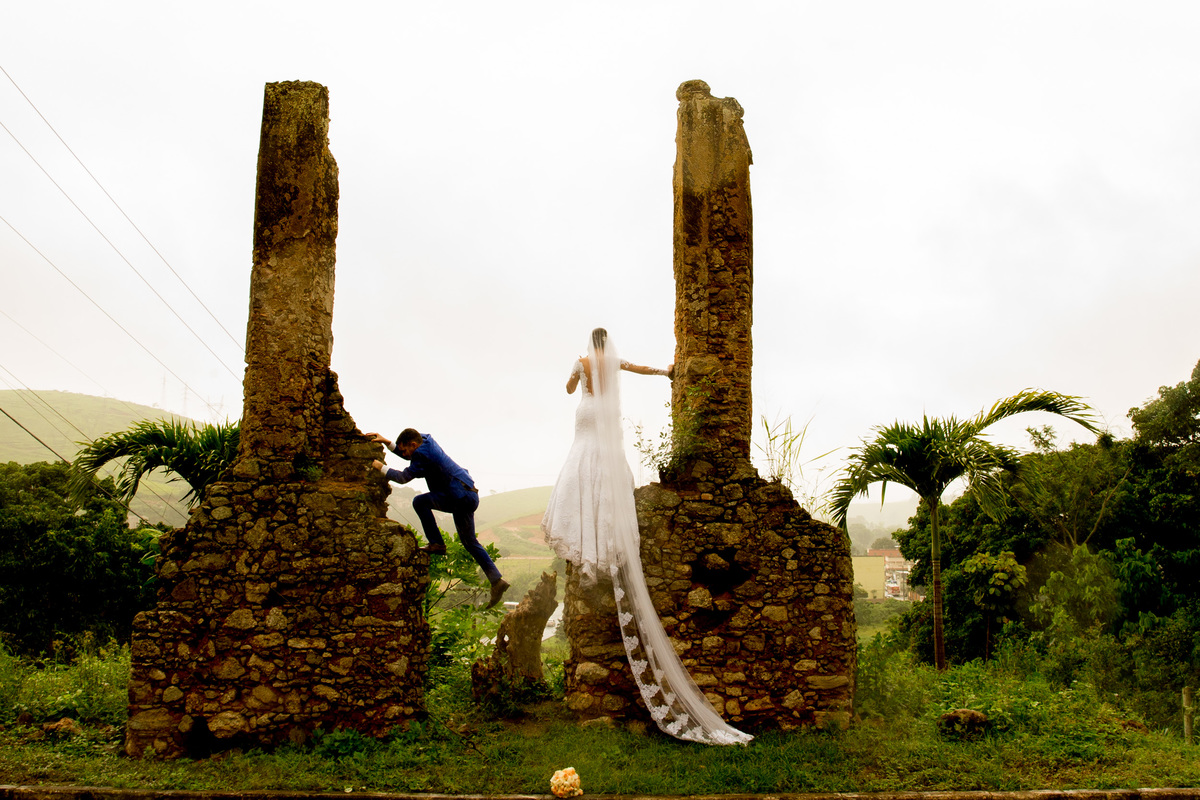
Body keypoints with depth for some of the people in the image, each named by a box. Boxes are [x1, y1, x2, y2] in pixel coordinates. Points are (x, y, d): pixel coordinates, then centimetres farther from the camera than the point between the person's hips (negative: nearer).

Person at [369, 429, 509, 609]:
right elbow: (411, 455, 30)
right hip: (469, 495, 10)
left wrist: (381, 467, -4)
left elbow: (404, 477, -14)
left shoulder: (424, 454, -15)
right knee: (469, 542, 15)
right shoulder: (427, 443, 14)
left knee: (420, 501, -14)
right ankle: (497, 580, 13)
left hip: (460, 497, -10)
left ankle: (437, 544, -7)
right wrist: (387, 442, 22)